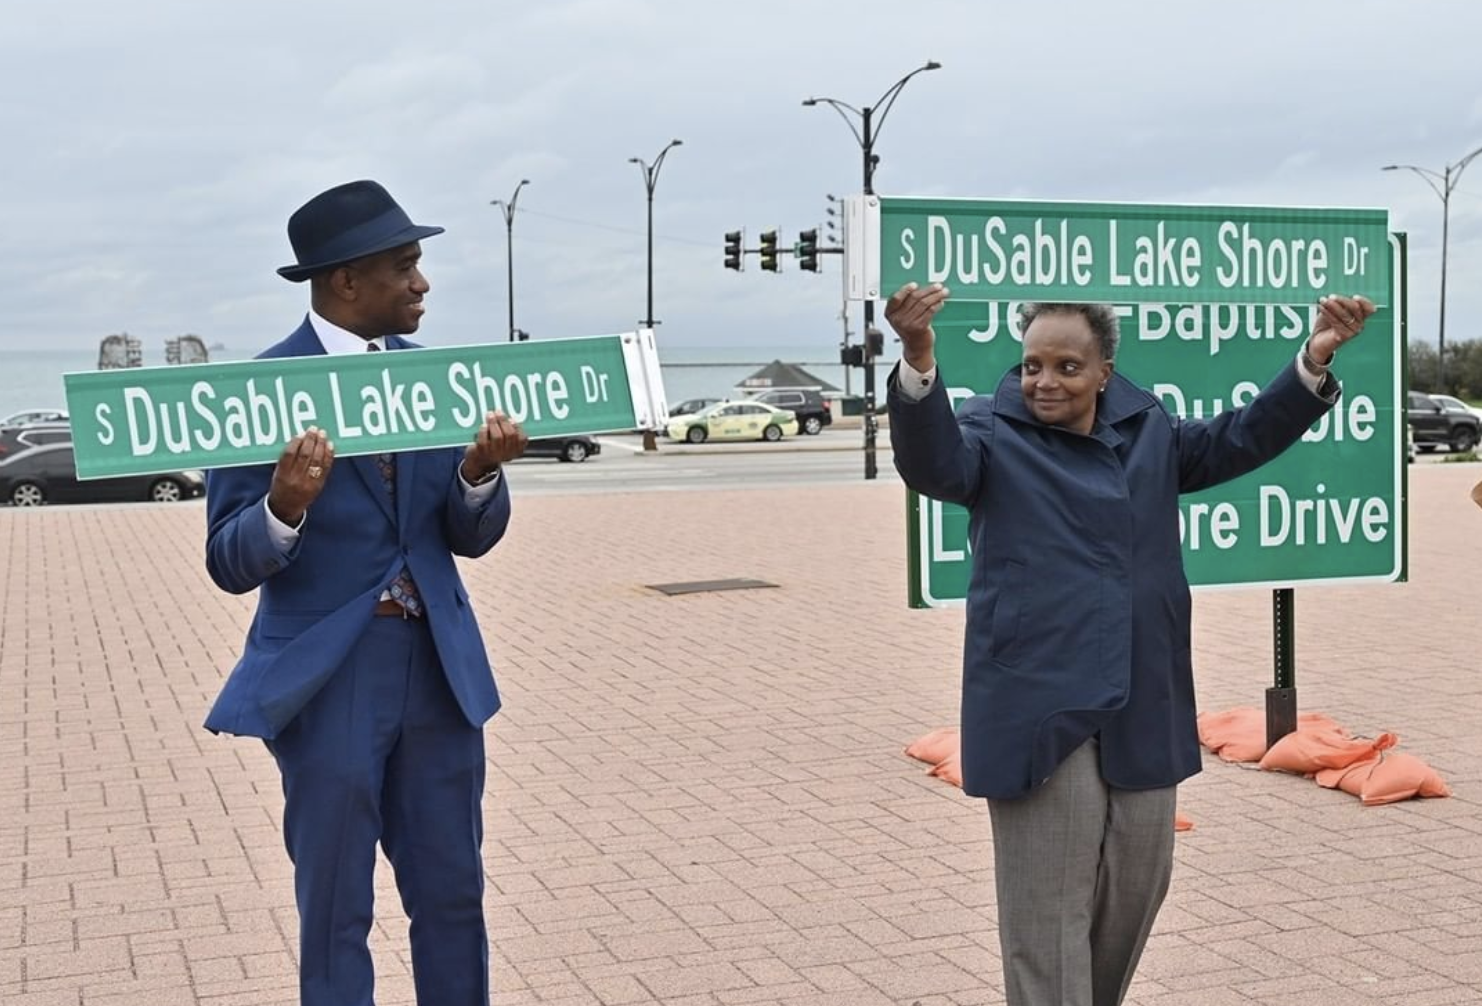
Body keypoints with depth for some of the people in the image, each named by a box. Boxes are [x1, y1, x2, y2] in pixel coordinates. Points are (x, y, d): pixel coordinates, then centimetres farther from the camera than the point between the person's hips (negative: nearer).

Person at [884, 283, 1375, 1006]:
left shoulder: (1148, 432, 12)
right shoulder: (994, 433, -4)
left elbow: (1242, 438, 14)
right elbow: (932, 462, -23)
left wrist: (1313, 360, -1)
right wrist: (919, 360, -42)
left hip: (1143, 706, 6)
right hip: (1040, 706, -5)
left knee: (1137, 890, 17)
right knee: (1049, 908, -2)